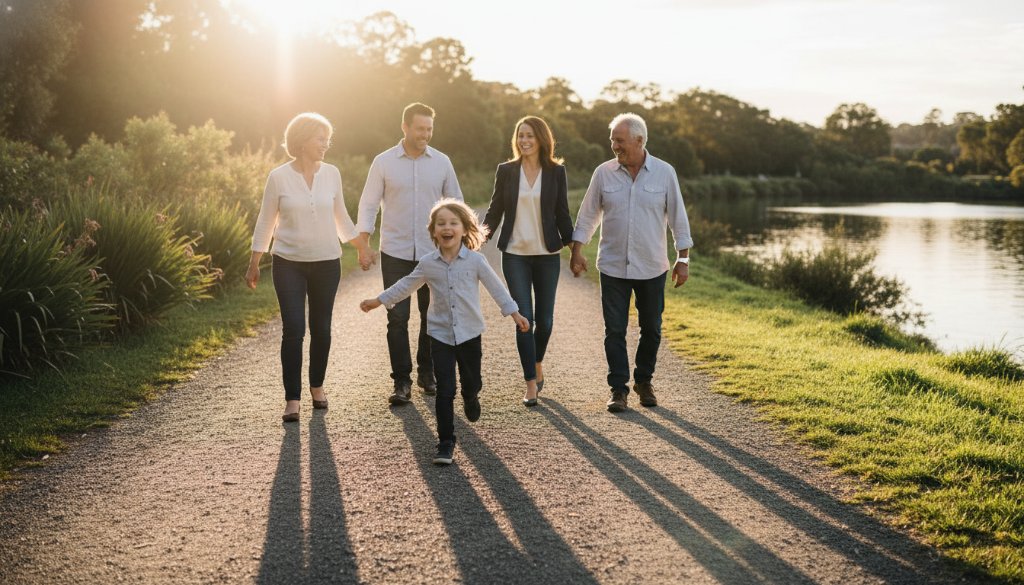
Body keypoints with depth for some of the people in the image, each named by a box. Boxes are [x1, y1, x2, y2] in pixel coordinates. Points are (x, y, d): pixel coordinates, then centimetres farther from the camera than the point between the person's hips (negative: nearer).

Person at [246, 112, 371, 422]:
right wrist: (253, 264, 4)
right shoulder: (279, 177, -6)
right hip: (289, 264, -3)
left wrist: (362, 248, 18)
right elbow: (265, 222, 1)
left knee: (321, 328, 9)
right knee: (293, 329, -8)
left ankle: (317, 385, 29)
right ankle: (292, 399, 0)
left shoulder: (332, 174, 2)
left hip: (327, 263, 3)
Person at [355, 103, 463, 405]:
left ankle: (427, 373, 26)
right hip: (395, 254, -2)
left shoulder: (441, 162, 3)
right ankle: (401, 381, 7)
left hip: (433, 253, 2)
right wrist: (364, 247, -5)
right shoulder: (384, 162, -2)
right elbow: (368, 205, 2)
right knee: (397, 318, -2)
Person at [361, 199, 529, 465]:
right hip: (440, 334, 0)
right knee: (444, 390, -6)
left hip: (469, 333, 0)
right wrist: (379, 300, 14)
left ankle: (470, 400, 53)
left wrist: (514, 313, 0)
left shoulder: (475, 260, -9)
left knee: (471, 382, 15)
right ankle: (446, 443, 2)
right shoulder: (428, 263, -4)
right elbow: (406, 285, 10)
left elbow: (495, 286, -1)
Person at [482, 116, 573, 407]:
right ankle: (531, 384, 2)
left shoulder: (556, 171, 2)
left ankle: (537, 362, 35)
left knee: (544, 319, 5)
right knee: (524, 318, -6)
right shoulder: (506, 171, 3)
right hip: (515, 255, 0)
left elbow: (562, 214, 7)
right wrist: (485, 231, -12)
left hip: (547, 255, 1)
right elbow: (495, 210, 6)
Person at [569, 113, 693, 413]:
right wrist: (577, 251, 3)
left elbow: (678, 217, 2)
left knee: (651, 329, 10)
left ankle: (643, 382, 28)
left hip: (652, 268, 0)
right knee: (614, 331, 0)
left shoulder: (664, 172, -3)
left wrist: (683, 259, 0)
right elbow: (587, 215, 7)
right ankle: (618, 389, 9)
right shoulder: (604, 173, -1)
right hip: (613, 267, 0)